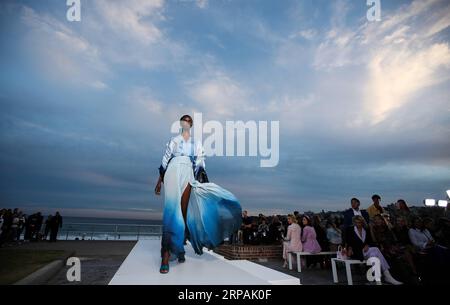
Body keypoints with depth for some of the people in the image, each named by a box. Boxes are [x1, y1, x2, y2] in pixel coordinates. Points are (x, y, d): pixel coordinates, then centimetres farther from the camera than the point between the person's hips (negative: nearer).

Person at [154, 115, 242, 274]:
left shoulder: (197, 143, 19)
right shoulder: (174, 140, 15)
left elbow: (200, 164, 12)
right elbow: (164, 161, 14)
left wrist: (203, 181, 1)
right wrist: (159, 181, 9)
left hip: (187, 176, 2)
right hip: (173, 174, -2)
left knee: (183, 213, 0)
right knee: (171, 213, -15)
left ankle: (179, 250, 12)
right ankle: (165, 256, -18)